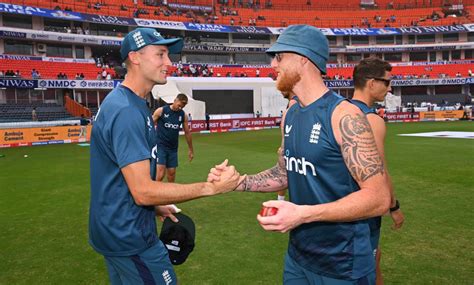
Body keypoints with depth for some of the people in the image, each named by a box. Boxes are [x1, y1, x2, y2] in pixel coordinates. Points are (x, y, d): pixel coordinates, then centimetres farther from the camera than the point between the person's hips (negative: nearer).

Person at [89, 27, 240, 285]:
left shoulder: (120, 101, 7)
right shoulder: (127, 111, -25)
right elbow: (143, 191, -27)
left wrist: (156, 206, 15)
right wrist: (212, 187, -25)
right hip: (129, 236, -10)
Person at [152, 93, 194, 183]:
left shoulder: (183, 115, 4)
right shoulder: (161, 111, -7)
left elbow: (187, 132, 13)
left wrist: (191, 150, 17)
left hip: (173, 148, 4)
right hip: (160, 146, -4)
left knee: (172, 173, 9)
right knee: (160, 174, -15)